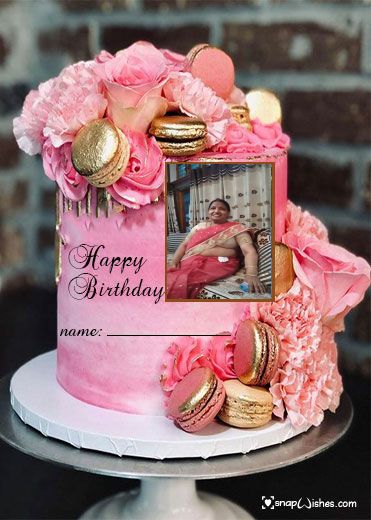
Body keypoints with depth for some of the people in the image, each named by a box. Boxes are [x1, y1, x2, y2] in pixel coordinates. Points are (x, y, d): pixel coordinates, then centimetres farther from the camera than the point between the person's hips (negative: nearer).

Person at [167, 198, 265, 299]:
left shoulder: (236, 229, 6)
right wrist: (174, 262, -1)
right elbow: (184, 245, 20)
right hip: (190, 263, 5)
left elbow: (249, 251, -7)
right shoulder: (200, 226, 22)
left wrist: (251, 274, -26)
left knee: (181, 284, -32)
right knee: (168, 281, -26)